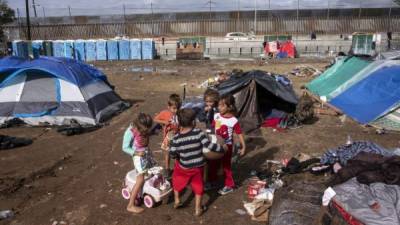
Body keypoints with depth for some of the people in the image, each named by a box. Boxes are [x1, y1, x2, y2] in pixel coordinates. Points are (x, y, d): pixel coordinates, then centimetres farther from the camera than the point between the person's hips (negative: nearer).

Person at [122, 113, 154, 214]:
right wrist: (136, 152, -26)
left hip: (147, 153, 8)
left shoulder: (144, 129, -5)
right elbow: (125, 147, -16)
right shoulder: (130, 132, -24)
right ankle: (130, 205, -5)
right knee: (140, 180, -11)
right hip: (138, 156, -8)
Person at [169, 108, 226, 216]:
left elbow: (172, 154, -14)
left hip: (184, 167, 1)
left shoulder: (176, 138, -17)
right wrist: (222, 148, -11)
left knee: (177, 180, 30)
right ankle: (198, 208, 28)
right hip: (198, 166, 0)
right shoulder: (199, 133, -23)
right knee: (198, 185, 20)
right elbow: (209, 145, -26)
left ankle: (176, 200, 38)